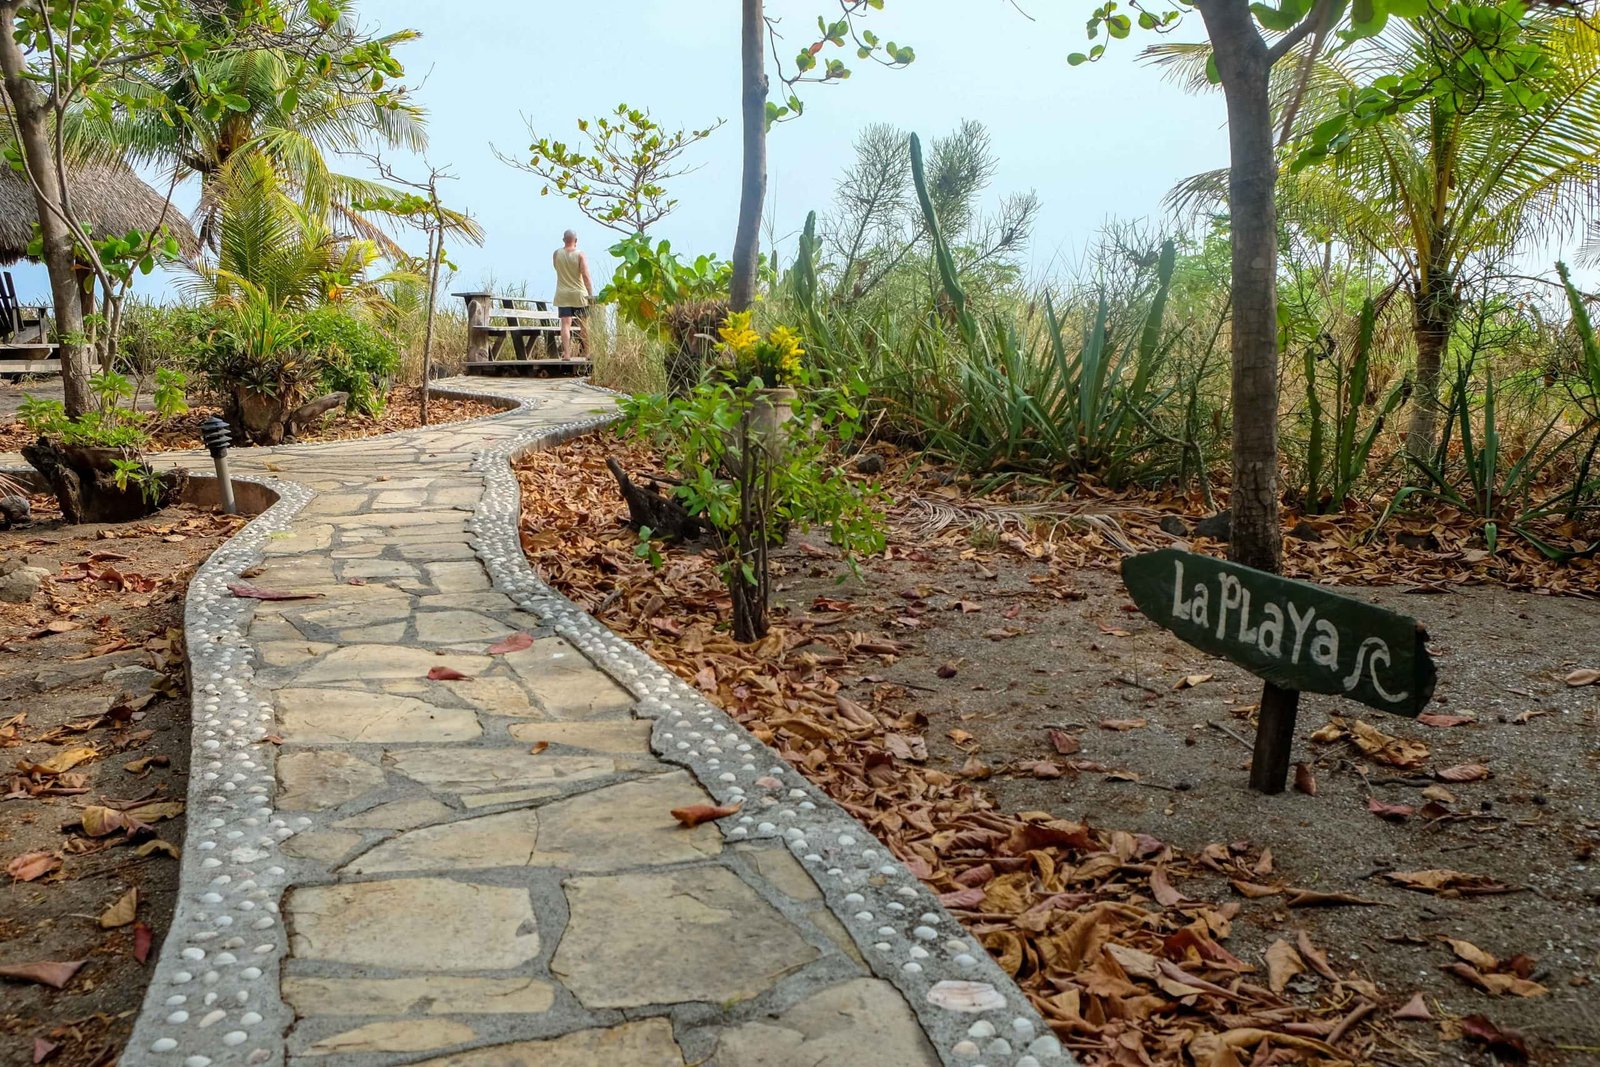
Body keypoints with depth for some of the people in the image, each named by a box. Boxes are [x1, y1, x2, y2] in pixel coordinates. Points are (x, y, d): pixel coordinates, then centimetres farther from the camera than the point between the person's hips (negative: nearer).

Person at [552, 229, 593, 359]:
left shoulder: (556, 254, 1)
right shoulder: (580, 255, -9)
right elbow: (585, 276, -15)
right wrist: (591, 294, -12)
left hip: (562, 295, 2)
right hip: (579, 295, -2)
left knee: (566, 324, -3)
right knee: (584, 325, 9)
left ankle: (566, 353, -11)